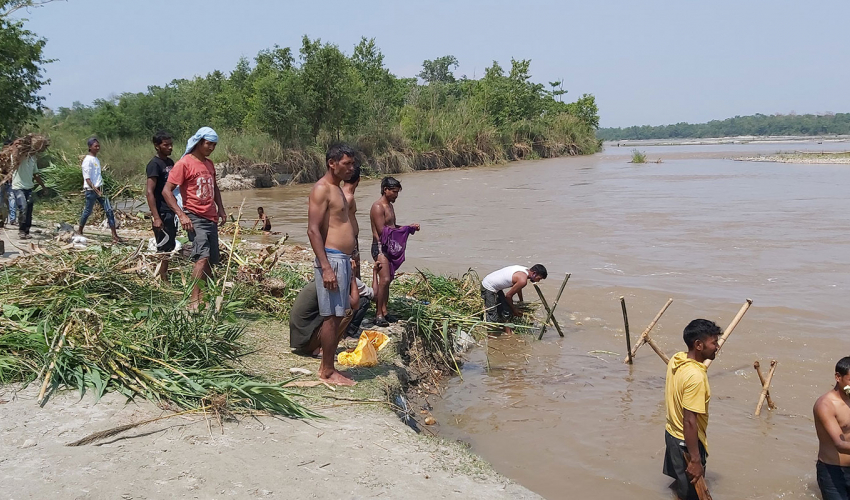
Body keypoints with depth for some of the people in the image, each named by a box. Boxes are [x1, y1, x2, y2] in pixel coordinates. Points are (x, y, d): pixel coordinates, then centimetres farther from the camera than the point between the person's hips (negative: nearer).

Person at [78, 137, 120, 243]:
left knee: (109, 210, -2)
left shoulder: (97, 160, 13)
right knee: (88, 211, 4)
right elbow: (87, 178, -17)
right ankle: (80, 232, 24)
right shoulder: (88, 160, -12)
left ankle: (114, 235, -5)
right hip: (91, 190, -8)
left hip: (99, 189, 8)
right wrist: (95, 190, -24)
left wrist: (100, 190, 15)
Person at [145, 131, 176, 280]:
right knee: (163, 248, -3)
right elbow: (149, 192, -18)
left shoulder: (170, 162, 12)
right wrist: (156, 217, -23)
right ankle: (162, 280, 4)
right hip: (161, 213, -8)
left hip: (171, 212, 8)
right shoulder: (154, 164, -13)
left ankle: (165, 277, 23)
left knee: (170, 247, 14)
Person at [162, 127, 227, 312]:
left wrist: (220, 208, 18)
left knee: (210, 261, 10)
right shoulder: (184, 163, -9)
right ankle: (194, 301, -23)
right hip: (194, 218, -8)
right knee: (202, 257, -22)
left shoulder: (209, 164, 15)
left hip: (211, 218, 8)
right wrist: (181, 215, -20)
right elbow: (166, 190, -12)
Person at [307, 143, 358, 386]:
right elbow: (313, 231, -18)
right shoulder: (321, 189, -11)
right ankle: (327, 372, 4)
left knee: (337, 316, 12)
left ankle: (328, 367, 20)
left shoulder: (337, 189, 19)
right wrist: (325, 267, -23)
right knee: (331, 317, -4)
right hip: (331, 259, -10)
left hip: (343, 259, 10)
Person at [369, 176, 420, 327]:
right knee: (384, 279, -17)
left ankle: (384, 312, 19)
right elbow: (382, 231, -20)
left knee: (387, 280, 12)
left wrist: (409, 227, 10)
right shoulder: (378, 207, -13)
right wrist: (407, 228, -15)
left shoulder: (389, 206, 18)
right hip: (380, 247, -10)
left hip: (390, 248, 10)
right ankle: (378, 315, -13)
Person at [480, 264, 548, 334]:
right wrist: (514, 309, 3)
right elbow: (508, 296, -13)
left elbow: (518, 288, 25)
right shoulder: (523, 280, -23)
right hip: (488, 287, -10)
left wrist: (521, 302, 39)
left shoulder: (525, 270, 5)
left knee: (506, 312, 11)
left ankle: (508, 333, 18)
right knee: (492, 318, -10)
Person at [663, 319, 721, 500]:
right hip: (686, 441, -8)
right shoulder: (695, 377, -31)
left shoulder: (676, 359, -5)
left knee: (680, 483, 26)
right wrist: (695, 460, -23)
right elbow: (689, 422, -29)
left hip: (672, 433, 8)